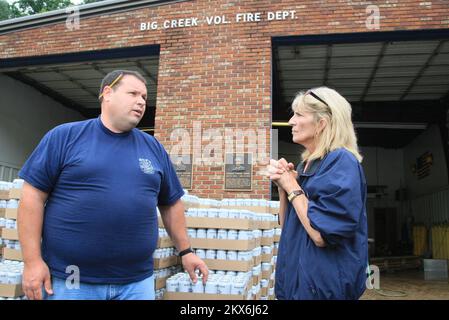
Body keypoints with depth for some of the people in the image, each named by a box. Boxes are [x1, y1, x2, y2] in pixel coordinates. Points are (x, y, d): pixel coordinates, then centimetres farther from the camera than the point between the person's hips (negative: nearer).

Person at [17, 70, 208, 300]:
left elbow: (171, 203, 14)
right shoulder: (65, 136, -1)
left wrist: (185, 251, 14)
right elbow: (33, 196, -3)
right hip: (69, 281, -2)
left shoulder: (154, 147, 8)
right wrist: (33, 261, -8)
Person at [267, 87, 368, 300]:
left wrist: (291, 186, -16)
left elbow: (321, 235, -26)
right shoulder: (306, 164, 7)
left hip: (322, 285, -8)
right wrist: (282, 186, -6)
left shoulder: (341, 162, -18)